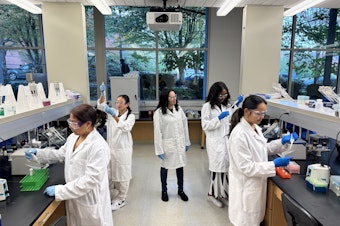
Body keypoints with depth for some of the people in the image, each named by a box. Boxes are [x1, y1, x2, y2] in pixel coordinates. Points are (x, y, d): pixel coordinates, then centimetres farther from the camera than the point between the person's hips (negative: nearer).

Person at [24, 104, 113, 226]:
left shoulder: (98, 146, -28)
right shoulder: (73, 137, 0)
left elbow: (91, 180, -28)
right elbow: (61, 154, 15)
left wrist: (59, 190, -25)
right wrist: (38, 152, 1)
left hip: (90, 201, -7)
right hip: (73, 197, 8)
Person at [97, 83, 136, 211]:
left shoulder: (131, 116, -7)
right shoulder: (113, 112, 7)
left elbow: (125, 127, -25)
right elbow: (101, 105, 1)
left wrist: (114, 116, -37)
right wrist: (102, 93, -17)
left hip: (123, 149, -5)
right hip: (111, 148, 5)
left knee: (122, 175, 6)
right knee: (111, 174, 14)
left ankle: (121, 199, 21)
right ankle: (113, 196, 32)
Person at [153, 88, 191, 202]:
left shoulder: (179, 109, 0)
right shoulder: (159, 112, -13)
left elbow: (185, 125, 6)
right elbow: (157, 132, -13)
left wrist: (187, 142, 7)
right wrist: (159, 150, -14)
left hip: (180, 143, 4)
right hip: (167, 144, -4)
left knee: (180, 166, 13)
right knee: (165, 167, 13)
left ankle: (180, 190, 32)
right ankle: (164, 191, 33)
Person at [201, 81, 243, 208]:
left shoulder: (226, 105, 10)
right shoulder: (207, 106, -7)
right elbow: (205, 126, -10)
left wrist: (237, 105, 6)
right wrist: (219, 118, -19)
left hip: (227, 140, 5)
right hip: (215, 142, -5)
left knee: (226, 167, 7)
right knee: (218, 167, 1)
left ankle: (222, 193, 23)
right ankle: (212, 194, 20)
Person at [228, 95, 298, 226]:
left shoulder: (255, 127, 1)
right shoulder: (239, 134, -27)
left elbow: (262, 149, 12)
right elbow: (246, 167, -26)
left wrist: (282, 142, 0)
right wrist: (274, 165, -26)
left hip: (256, 183, 8)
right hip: (246, 185, -8)